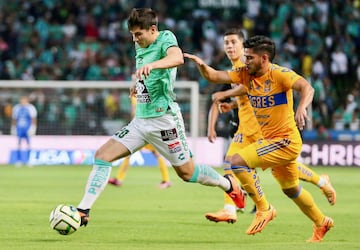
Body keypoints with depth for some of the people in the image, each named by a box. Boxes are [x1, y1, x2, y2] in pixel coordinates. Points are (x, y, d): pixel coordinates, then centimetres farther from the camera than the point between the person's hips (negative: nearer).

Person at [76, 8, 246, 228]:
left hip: (163, 118, -7)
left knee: (186, 172, 3)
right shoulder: (141, 47, 11)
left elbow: (177, 58, -38)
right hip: (141, 119, 7)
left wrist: (151, 65, -53)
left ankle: (229, 185, 29)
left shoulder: (166, 39, -12)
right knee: (103, 155, -6)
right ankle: (83, 211, -9)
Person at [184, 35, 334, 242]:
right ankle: (321, 222, 42)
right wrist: (201, 65, -19)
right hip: (270, 140, 9)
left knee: (237, 161, -19)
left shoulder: (278, 74, -18)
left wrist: (302, 108, -50)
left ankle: (264, 209, -7)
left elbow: (307, 88, -32)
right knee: (291, 190, 23)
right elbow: (214, 76, 0)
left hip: (285, 140, -9)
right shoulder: (245, 74, 3)